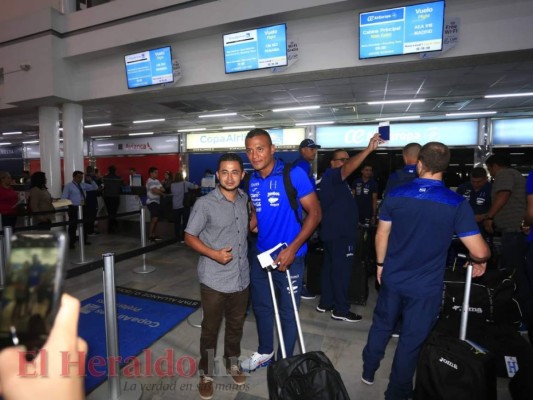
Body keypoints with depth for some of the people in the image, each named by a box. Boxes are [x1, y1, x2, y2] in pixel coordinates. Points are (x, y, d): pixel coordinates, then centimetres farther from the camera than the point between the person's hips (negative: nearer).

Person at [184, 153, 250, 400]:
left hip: (241, 278, 5)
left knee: (236, 325, 22)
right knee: (210, 329, 13)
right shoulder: (205, 204, -14)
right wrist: (214, 254, -21)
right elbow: (189, 236, -9)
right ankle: (206, 373, 35)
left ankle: (232, 362, 46)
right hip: (214, 280, -4)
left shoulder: (245, 200, 2)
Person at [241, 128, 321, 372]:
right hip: (261, 256, 6)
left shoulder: (294, 174, -17)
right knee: (261, 307, 21)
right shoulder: (253, 181, 2)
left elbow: (315, 213, -16)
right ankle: (265, 352, 46)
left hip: (289, 257, -5)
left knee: (287, 312, 13)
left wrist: (292, 248, -23)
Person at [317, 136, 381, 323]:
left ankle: (325, 302, 24)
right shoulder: (331, 175, -12)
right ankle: (341, 310, 6)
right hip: (339, 233, -11)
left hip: (336, 231, 11)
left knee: (330, 267, 14)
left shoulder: (339, 181, 20)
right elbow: (349, 168, -33)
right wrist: (369, 149, -41)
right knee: (341, 270, -4)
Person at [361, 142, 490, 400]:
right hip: (426, 286, -2)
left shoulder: (396, 195, -8)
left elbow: (381, 235, -1)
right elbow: (480, 252, -14)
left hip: (393, 278, 2)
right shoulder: (457, 204, -14)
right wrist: (479, 261, 9)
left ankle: (368, 372, 42)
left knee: (381, 326, 23)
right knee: (411, 340, 14)